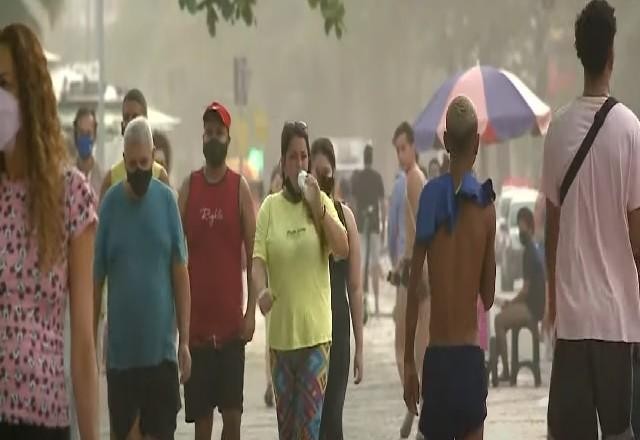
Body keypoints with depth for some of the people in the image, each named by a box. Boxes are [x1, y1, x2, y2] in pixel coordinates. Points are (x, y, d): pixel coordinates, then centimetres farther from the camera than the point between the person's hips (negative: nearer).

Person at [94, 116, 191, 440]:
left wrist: (185, 340, -2)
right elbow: (96, 279, 2)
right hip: (120, 348, 0)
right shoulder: (110, 204, -1)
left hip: (161, 347, 0)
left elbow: (181, 274, 2)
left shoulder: (167, 200, 0)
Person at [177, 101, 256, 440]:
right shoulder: (189, 187, 5)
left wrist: (251, 310, -9)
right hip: (197, 321, 1)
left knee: (232, 411, -1)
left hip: (231, 321, -1)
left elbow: (253, 253, -1)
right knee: (200, 412, 3)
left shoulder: (240, 188, 0)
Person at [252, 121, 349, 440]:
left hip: (315, 330, -2)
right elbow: (257, 258, -4)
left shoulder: (322, 202, 1)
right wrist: (261, 290, -25)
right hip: (280, 332, 2)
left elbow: (343, 249, -10)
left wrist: (318, 207, -20)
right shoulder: (270, 207, 3)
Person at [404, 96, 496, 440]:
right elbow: (489, 295, 4)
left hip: (436, 356, 1)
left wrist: (408, 362, 6)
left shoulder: (430, 197, -2)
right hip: (471, 354, -1)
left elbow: (414, 288, 0)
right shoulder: (485, 205, -3)